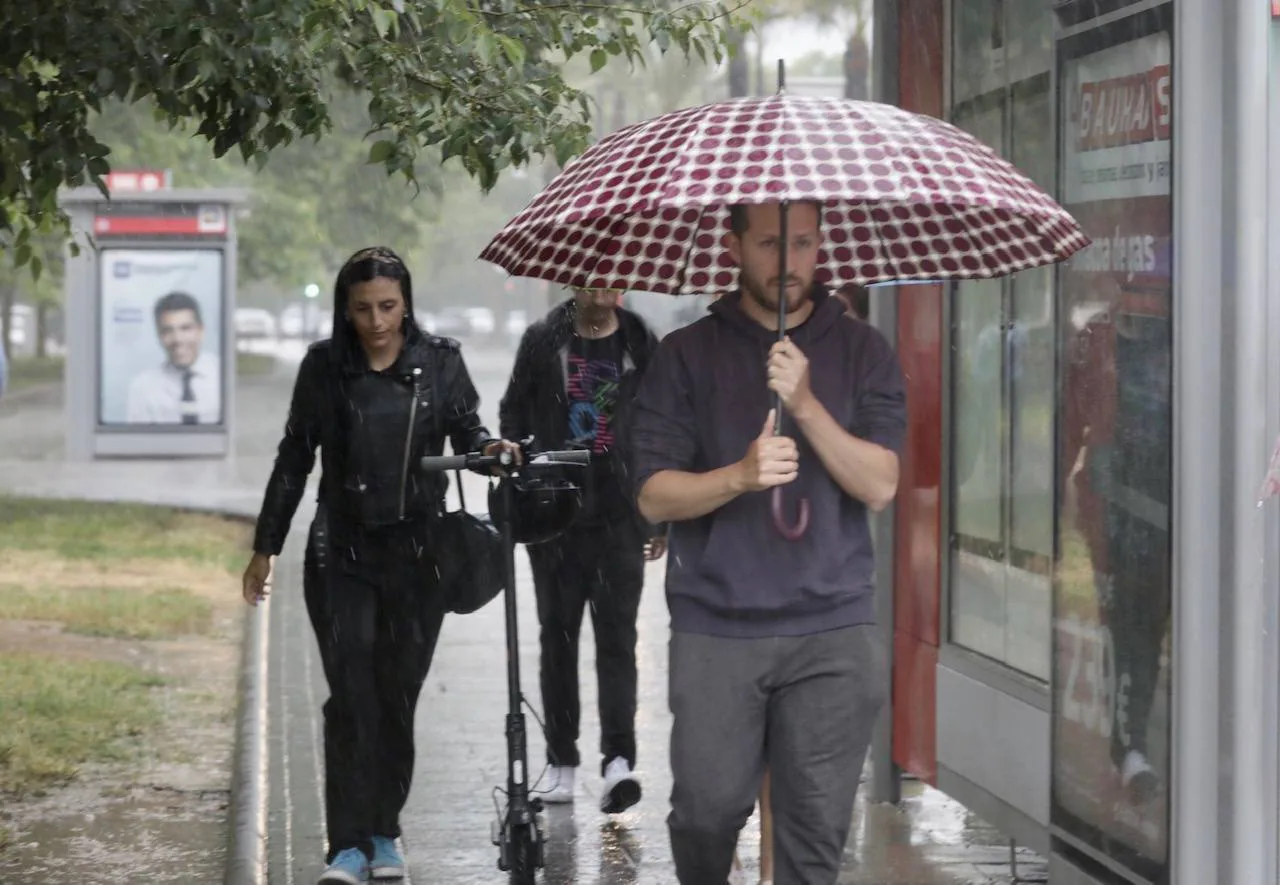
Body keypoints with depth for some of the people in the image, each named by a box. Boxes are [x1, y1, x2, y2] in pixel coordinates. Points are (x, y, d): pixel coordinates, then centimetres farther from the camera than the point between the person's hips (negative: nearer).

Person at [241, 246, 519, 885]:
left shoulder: (438, 361, 3)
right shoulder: (324, 366, 2)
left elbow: (464, 429, 3)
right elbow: (294, 458, 8)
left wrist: (489, 446, -22)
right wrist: (265, 547, 9)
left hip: (418, 552, 1)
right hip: (341, 552, -1)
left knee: (398, 695, 6)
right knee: (352, 695, -9)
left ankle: (383, 833, 19)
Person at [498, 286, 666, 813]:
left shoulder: (643, 348, 6)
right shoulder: (542, 343, 6)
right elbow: (514, 414, 12)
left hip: (620, 517, -1)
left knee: (617, 636, -9)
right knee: (558, 636, 7)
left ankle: (619, 759, -17)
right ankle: (561, 760, 14)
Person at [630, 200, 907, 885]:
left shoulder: (862, 352, 7)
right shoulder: (688, 355, 4)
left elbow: (880, 486, -4)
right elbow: (654, 495, -1)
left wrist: (806, 405, -16)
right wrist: (739, 476, -19)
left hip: (832, 630, 1)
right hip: (715, 633, 0)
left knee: (817, 827, -1)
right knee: (710, 807, 0)